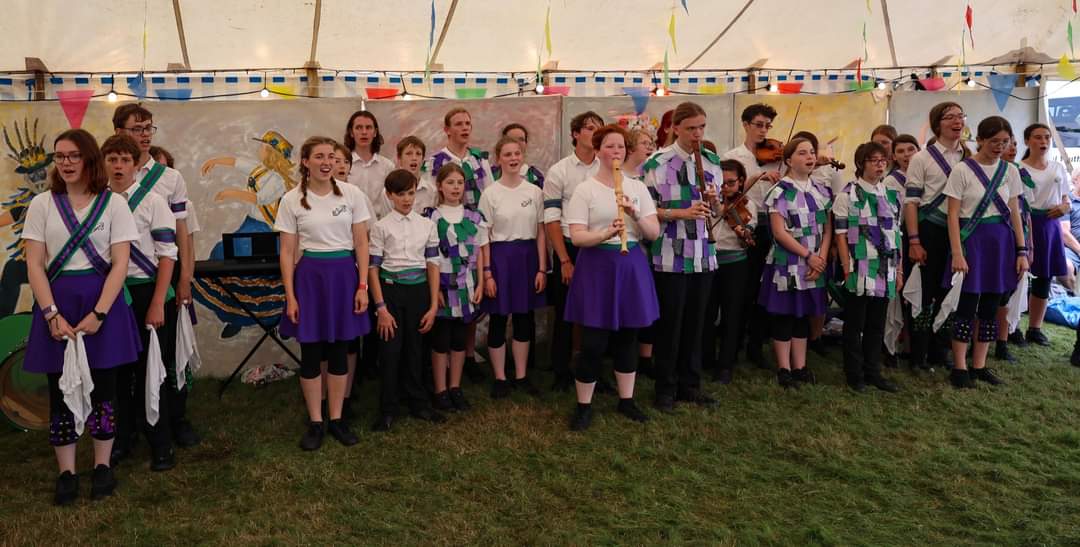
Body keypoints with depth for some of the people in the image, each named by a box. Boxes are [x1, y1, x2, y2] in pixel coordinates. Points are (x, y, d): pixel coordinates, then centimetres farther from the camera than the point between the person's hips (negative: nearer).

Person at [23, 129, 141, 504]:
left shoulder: (113, 204, -1)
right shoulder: (42, 204, 3)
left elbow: (120, 264, -5)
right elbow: (34, 265, -1)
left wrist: (98, 314, -14)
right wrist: (52, 314, -12)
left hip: (102, 300, -1)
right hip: (56, 302, 1)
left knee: (102, 386, 6)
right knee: (60, 388, 6)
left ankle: (103, 466, 19)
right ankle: (66, 472, 16)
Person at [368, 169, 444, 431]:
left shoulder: (427, 225, 4)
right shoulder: (382, 227, -4)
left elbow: (432, 264, 4)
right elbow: (373, 268, -5)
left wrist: (434, 305, 1)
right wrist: (381, 307, -10)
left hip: (418, 289, 2)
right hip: (391, 290, -2)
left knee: (414, 348, 12)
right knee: (390, 349, 2)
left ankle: (418, 402, 26)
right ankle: (388, 409, 15)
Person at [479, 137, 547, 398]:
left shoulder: (534, 192, 4)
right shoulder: (490, 193, -4)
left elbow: (540, 233, 6)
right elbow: (484, 237, -5)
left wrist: (542, 269, 1)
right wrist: (487, 273, -10)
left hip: (528, 256, 3)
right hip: (500, 255, -3)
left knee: (525, 318, 10)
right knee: (499, 318, 4)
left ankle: (522, 376, 24)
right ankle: (500, 378, 18)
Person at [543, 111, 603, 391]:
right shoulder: (559, 171, -3)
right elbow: (551, 219, -5)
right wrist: (565, 260, -10)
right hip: (569, 249, -2)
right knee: (564, 314, 7)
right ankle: (561, 373, 20)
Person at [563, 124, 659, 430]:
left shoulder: (638, 188, 7)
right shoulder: (585, 189, -4)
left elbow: (654, 233, 2)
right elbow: (577, 237, -12)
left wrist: (635, 215, -16)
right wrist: (606, 233, -29)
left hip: (632, 265, 4)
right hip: (597, 265, -4)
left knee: (628, 336, 12)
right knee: (593, 342, -4)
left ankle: (626, 400, 26)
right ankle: (584, 405, 11)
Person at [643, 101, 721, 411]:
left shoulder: (712, 161, 9)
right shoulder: (657, 163, -7)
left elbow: (716, 211, 16)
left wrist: (714, 201, -7)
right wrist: (682, 213, -20)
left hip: (704, 254, 5)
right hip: (670, 256, -5)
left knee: (695, 322, 12)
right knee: (669, 323, 3)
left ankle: (690, 385, 24)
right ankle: (665, 389, 16)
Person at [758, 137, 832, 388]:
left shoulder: (821, 190, 9)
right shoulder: (781, 191, -9)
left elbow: (827, 229, 7)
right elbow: (779, 232, -14)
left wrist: (821, 258, -7)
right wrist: (808, 256, -14)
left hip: (815, 265, 5)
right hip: (787, 263, -5)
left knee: (804, 316, 11)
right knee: (784, 316, 1)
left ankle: (800, 367, 19)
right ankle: (784, 369, 10)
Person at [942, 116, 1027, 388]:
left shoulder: (1010, 171, 7)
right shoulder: (962, 170, -7)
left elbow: (1014, 213, 10)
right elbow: (953, 215, -8)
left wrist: (1022, 251, 6)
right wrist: (957, 253, -15)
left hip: (1001, 241, 5)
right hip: (972, 238, -4)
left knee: (990, 307, 8)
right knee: (967, 307, -2)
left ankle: (979, 366, 18)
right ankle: (959, 368, 7)